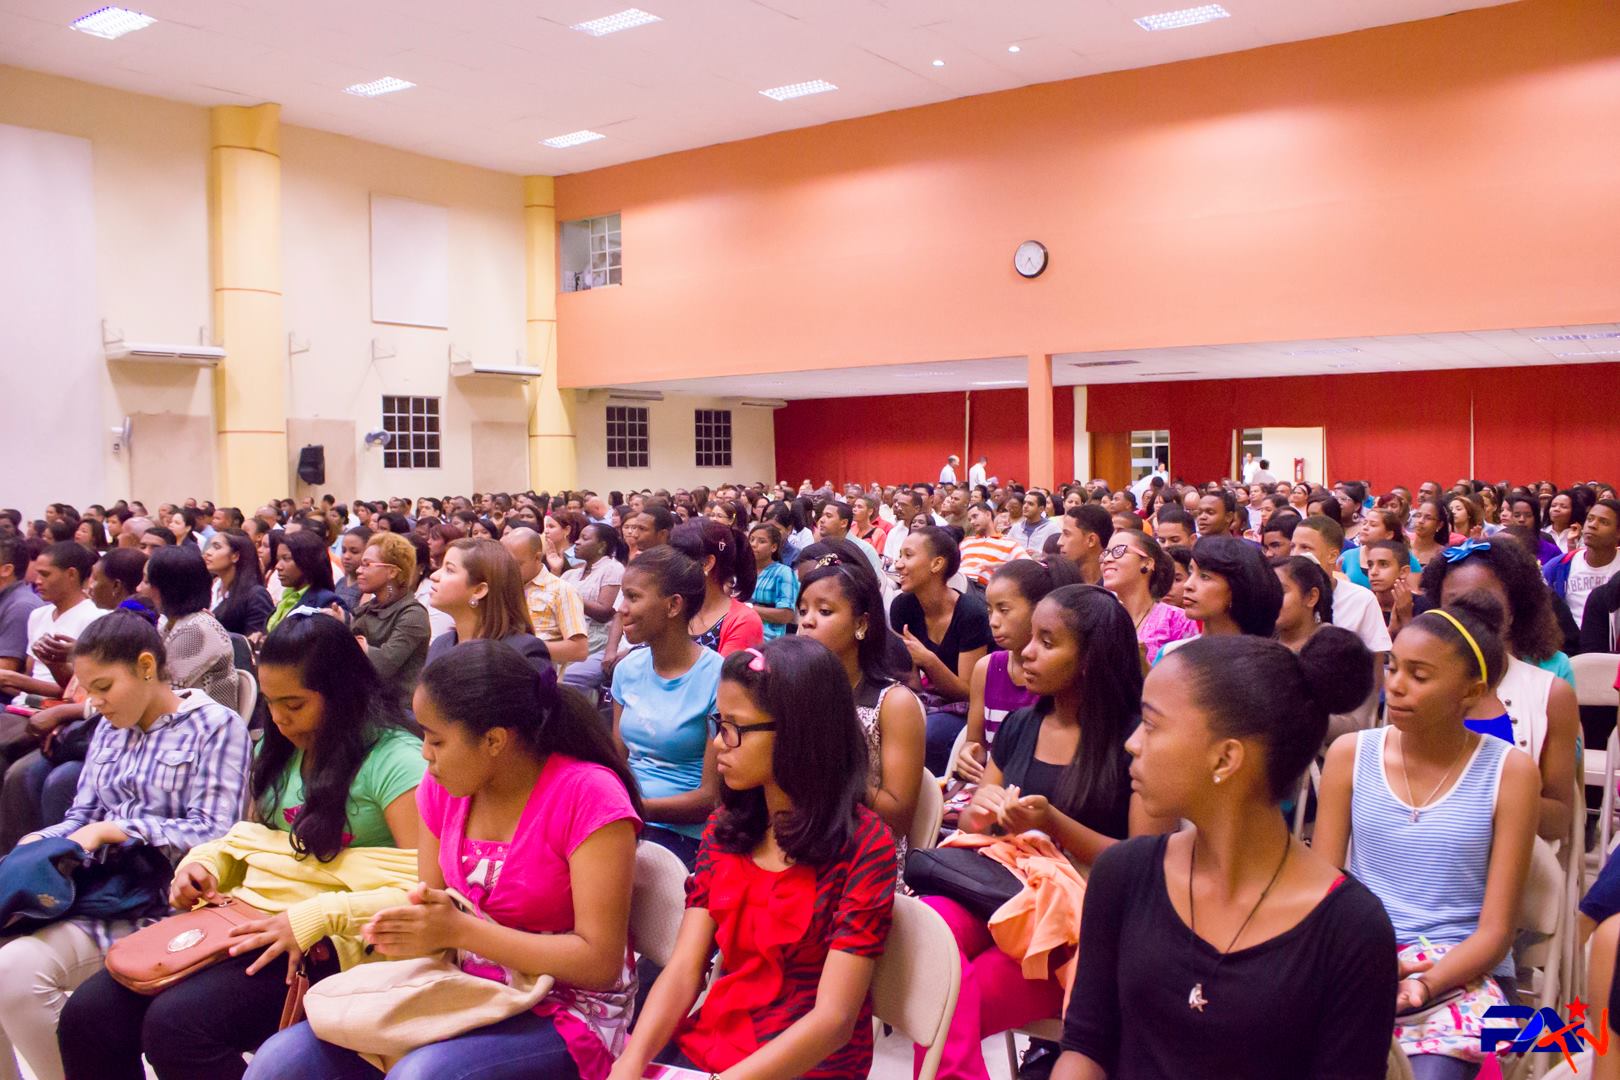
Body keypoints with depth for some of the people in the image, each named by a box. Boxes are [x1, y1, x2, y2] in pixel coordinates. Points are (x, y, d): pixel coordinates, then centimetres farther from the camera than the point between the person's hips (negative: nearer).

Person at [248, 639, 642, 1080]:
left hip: (567, 1012, -6)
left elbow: (601, 962, -19)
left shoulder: (589, 796, -18)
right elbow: (432, 906, 11)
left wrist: (460, 930, -22)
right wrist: (405, 930, -14)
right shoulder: (444, 787, 3)